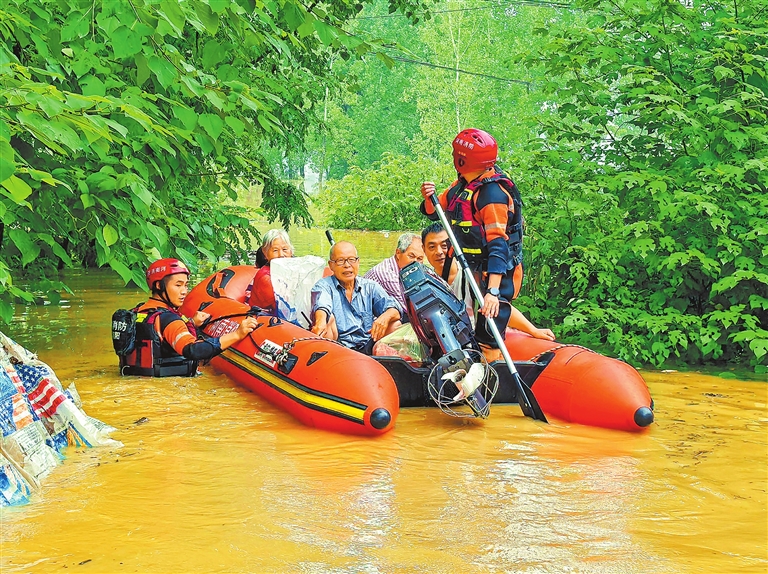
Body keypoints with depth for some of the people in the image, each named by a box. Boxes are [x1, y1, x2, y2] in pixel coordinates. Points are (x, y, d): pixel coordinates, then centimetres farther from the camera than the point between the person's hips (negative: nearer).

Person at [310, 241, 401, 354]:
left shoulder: (371, 287, 17)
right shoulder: (323, 286, 7)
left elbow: (395, 310, 2)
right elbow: (321, 306, -18)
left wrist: (385, 316, -24)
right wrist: (321, 321, -43)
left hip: (366, 348, 3)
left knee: (396, 324, -17)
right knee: (329, 318, -28)